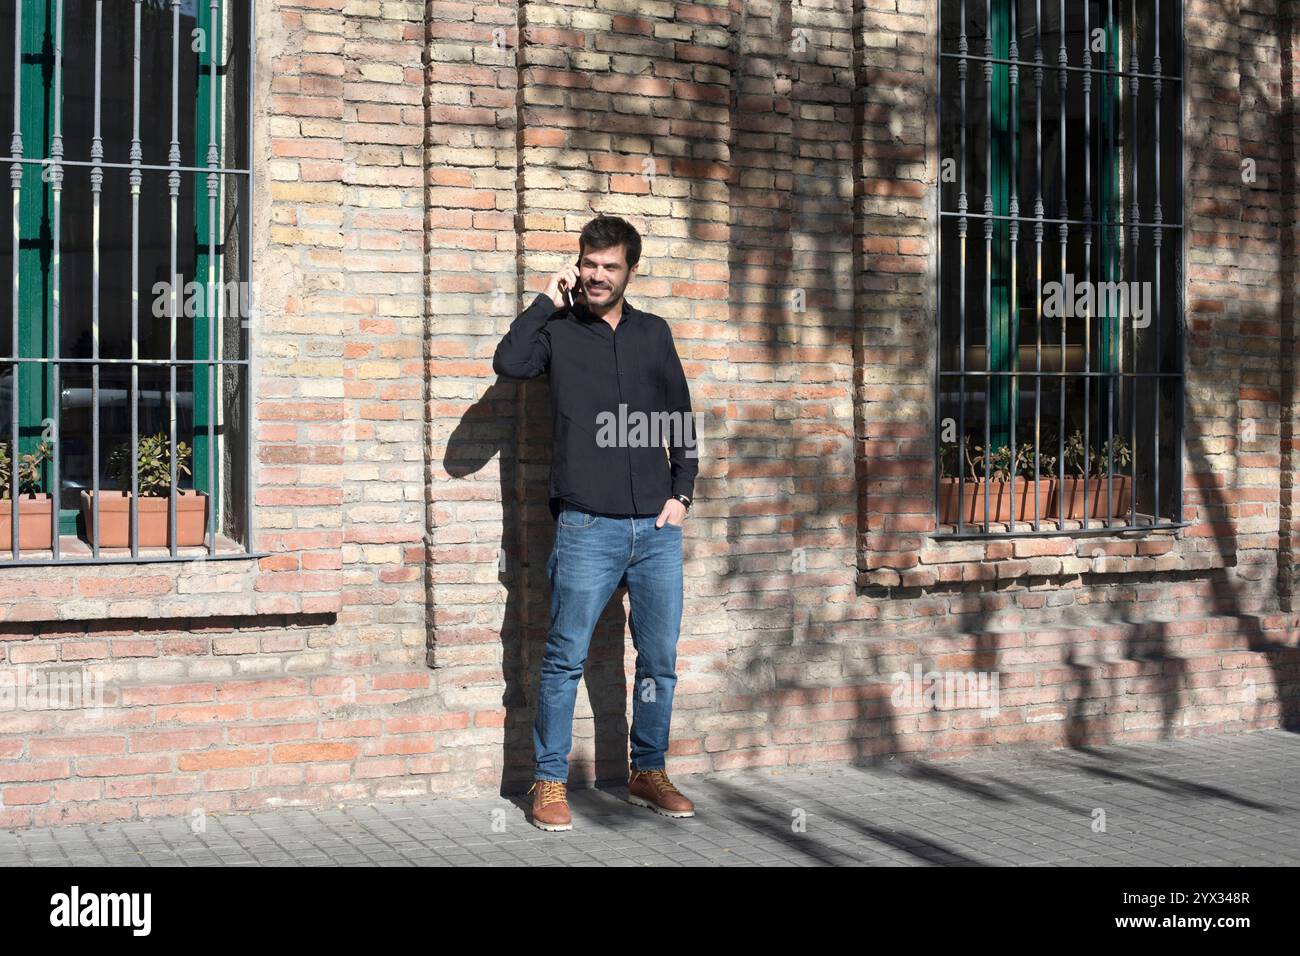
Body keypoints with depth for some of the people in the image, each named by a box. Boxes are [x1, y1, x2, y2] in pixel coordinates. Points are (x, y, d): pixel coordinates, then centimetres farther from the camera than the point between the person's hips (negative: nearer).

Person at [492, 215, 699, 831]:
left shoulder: (654, 334, 14)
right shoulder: (558, 330, 4)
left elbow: (682, 421, 18)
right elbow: (509, 362, -17)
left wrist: (681, 492, 7)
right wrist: (547, 301, -8)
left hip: (658, 529, 4)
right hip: (587, 527, -4)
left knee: (660, 660, 9)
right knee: (566, 659, 0)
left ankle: (648, 774, 24)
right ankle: (549, 782, 11)